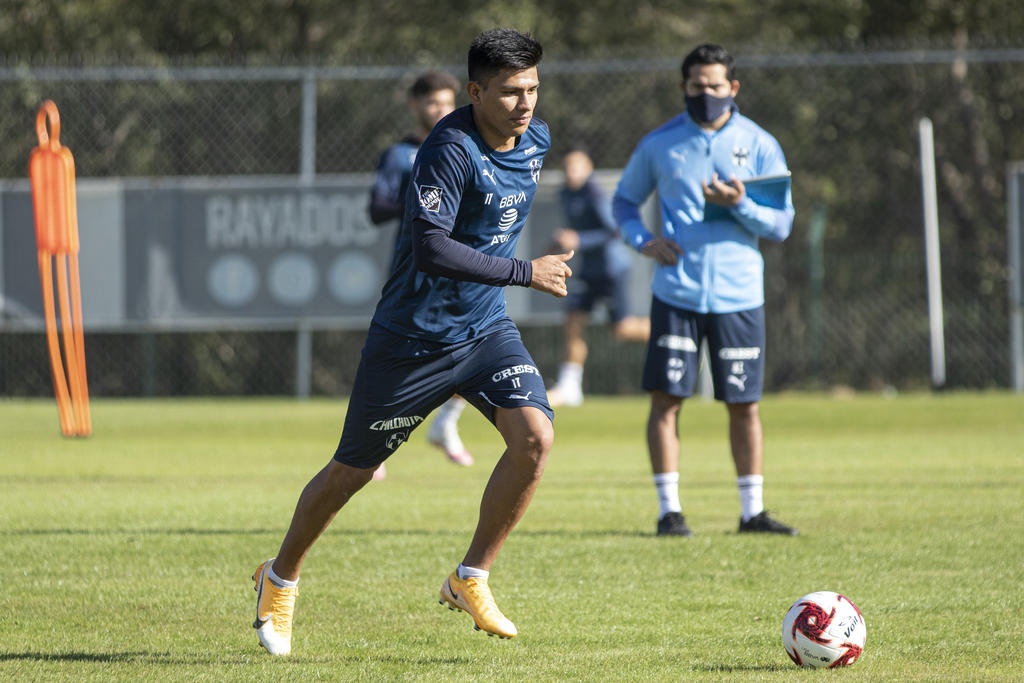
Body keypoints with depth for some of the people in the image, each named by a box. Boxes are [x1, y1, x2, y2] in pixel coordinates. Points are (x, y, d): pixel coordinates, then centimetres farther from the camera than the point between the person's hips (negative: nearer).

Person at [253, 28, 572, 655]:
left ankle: (471, 580, -3)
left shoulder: (536, 139, 2)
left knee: (535, 436, -18)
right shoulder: (450, 150, -24)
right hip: (412, 338, -6)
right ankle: (281, 579, 32)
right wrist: (525, 272, -30)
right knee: (351, 472, 7)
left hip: (485, 327, 6)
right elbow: (431, 249, -33)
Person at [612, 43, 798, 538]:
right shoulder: (659, 144, 5)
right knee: (666, 400, -5)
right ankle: (670, 510, 3)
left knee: (744, 405, 5)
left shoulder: (759, 145, 4)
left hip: (739, 294, 0)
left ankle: (752, 511, 14)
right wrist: (643, 240, -3)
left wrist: (739, 205, -16)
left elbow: (781, 225, 3)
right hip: (675, 292, 0)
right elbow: (624, 200, 17)